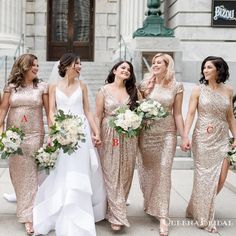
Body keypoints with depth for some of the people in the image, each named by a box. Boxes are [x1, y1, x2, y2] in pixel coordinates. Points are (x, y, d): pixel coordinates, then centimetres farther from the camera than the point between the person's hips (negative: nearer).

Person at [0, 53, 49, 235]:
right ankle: (26, 207, 26)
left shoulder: (42, 87, 2)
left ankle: (28, 216, 0)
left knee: (30, 175, -3)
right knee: (17, 174, 9)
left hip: (34, 136, -2)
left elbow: (49, 111, 0)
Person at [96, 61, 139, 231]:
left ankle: (116, 209, 22)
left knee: (125, 174, 6)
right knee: (111, 174, -2)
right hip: (109, 136, -3)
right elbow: (98, 116, 0)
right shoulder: (104, 90, 2)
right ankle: (118, 216, 4)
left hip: (129, 137, 3)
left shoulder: (133, 91, 8)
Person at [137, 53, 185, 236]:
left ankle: (163, 217, -2)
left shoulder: (177, 86, 1)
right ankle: (149, 205, 32)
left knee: (164, 172, -5)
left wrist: (183, 136, 1)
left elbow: (177, 113, 3)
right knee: (147, 171, 9)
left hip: (167, 133, -1)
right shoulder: (145, 84, 3)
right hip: (146, 132, 2)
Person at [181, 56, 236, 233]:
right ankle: (204, 217, 16)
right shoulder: (198, 90, -1)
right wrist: (185, 136, -15)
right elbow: (190, 114, -5)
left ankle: (204, 207, 24)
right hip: (203, 138, -3)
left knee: (221, 178, -1)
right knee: (204, 176, 2)